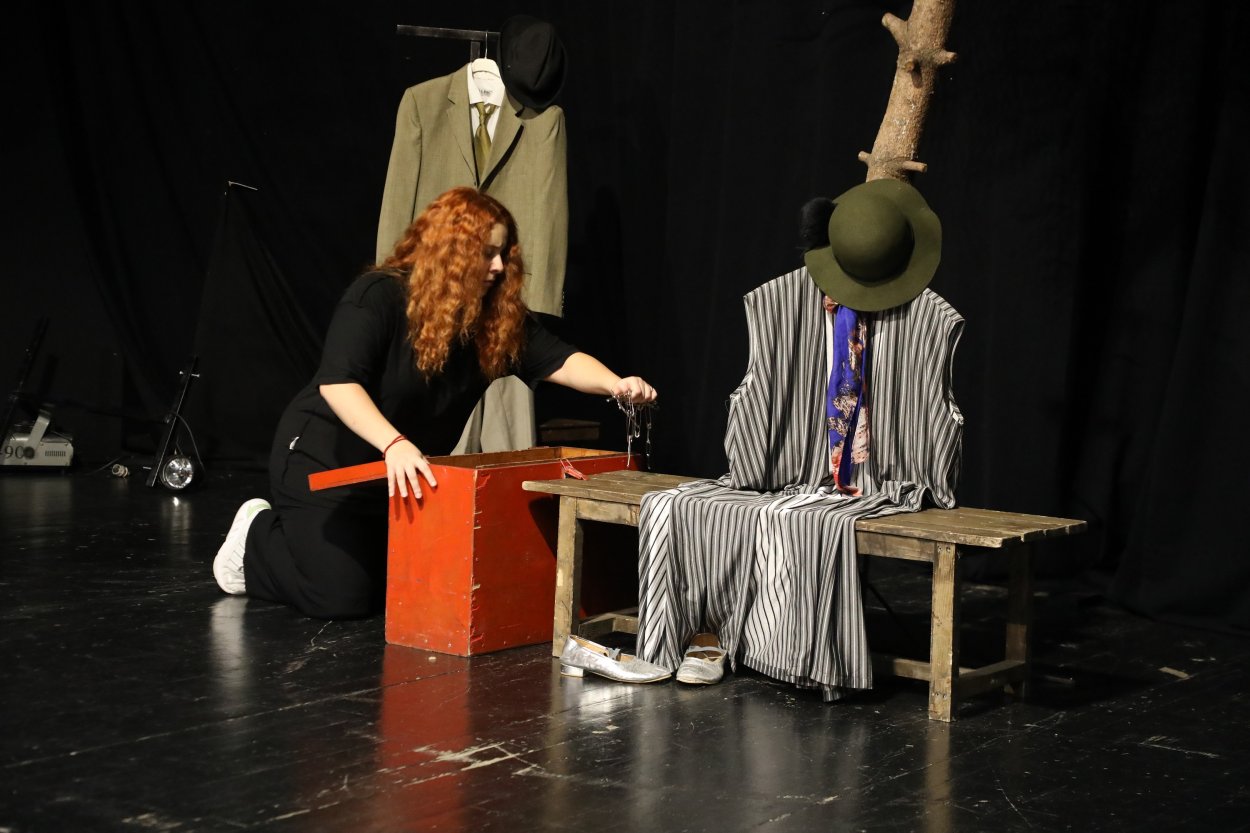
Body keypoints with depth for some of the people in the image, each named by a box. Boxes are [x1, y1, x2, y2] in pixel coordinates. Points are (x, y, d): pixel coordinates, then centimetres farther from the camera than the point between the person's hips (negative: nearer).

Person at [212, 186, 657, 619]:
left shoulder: (499, 318, -7)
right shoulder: (377, 296, -25)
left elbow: (557, 359, -16)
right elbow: (337, 383, -34)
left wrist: (615, 385, -36)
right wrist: (394, 443, -48)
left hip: (402, 469, 7)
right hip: (325, 457, -7)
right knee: (341, 596, -15)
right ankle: (257, 536, 15)